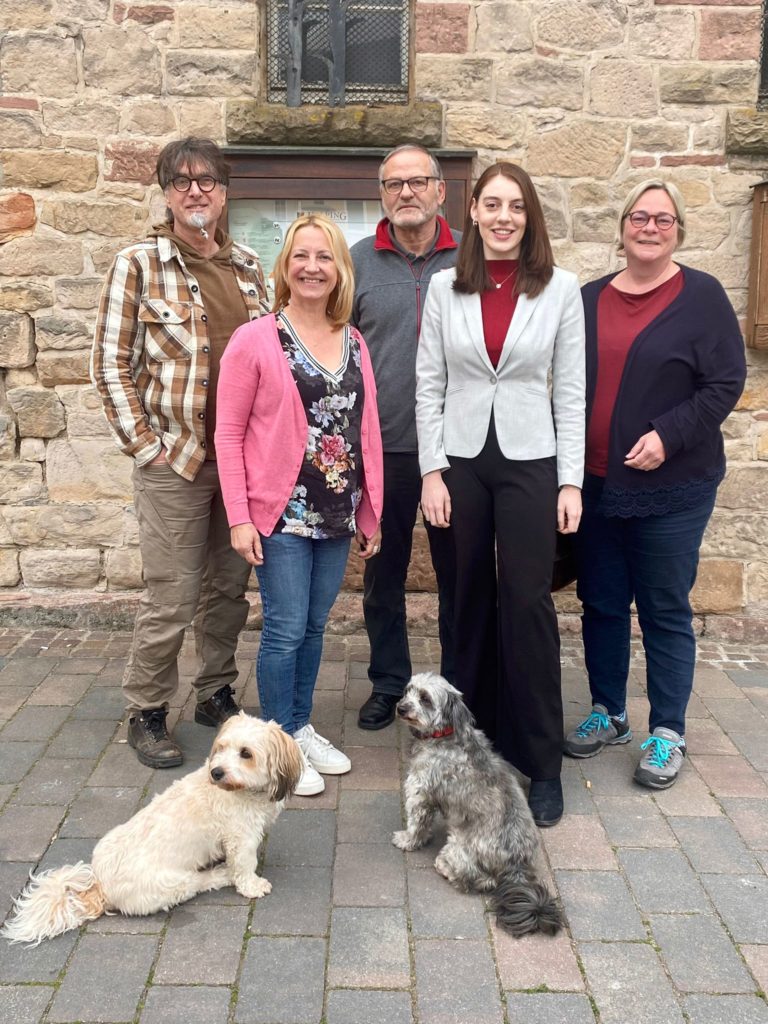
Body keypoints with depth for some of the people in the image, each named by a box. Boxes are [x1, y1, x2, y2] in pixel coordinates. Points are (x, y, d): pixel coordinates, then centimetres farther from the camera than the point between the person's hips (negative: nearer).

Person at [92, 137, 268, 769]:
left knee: (230, 587, 14)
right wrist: (145, 447, -10)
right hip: (174, 461, -4)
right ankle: (146, 714, 20)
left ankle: (217, 694, 32)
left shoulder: (248, 266, 9)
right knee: (171, 599, 2)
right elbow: (111, 366, -4)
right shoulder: (138, 264, -4)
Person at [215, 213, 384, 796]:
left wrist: (371, 513, 9)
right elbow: (229, 433, -7)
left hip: (337, 514, 5)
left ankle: (302, 726, 31)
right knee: (286, 629, 1)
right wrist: (239, 517, -12)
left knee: (315, 626, 15)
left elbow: (366, 430, 10)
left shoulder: (354, 344, 8)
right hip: (281, 513, -5)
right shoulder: (256, 340, -7)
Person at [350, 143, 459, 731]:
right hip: (384, 446, 1)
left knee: (458, 571, 11)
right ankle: (388, 683, 27)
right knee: (383, 574, 11)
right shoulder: (359, 262, 4)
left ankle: (459, 683, 27)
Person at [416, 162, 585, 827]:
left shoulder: (561, 288, 0)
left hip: (530, 461, -1)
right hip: (461, 460, 2)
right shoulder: (445, 288, 4)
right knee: (472, 599, 10)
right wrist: (432, 470, -3)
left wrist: (571, 480, -4)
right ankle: (476, 740, 26)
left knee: (527, 603, -2)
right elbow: (429, 385, 3)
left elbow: (570, 390, 1)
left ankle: (541, 763, 10)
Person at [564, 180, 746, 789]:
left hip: (670, 488, -4)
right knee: (601, 603, 12)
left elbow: (725, 384, -8)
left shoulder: (701, 297, -3)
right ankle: (608, 714, 29)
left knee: (665, 610, 4)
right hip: (595, 486, 5)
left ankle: (668, 732, 18)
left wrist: (667, 436, -19)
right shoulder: (590, 299, 10)